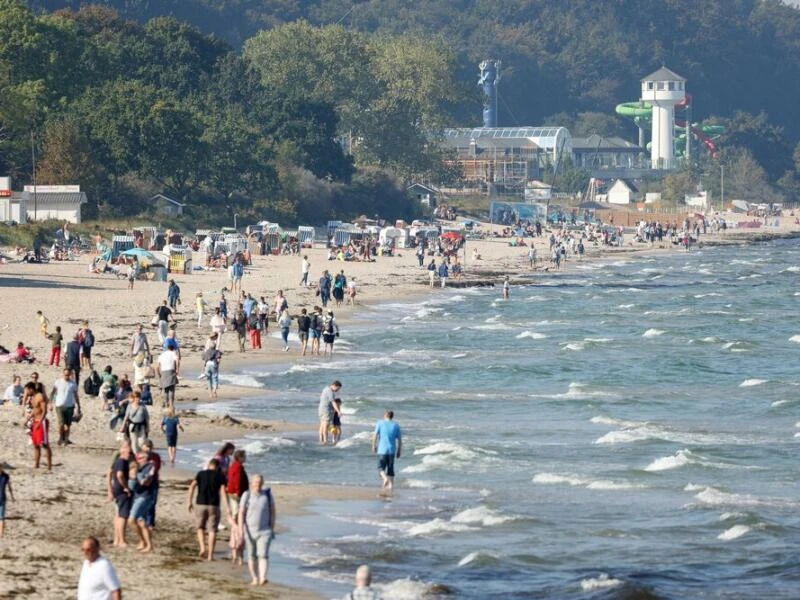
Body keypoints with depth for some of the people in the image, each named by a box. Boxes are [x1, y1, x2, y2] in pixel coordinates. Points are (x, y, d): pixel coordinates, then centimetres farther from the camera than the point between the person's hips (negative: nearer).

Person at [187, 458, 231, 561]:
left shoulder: (200, 474, 8)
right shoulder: (220, 476, 4)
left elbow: (192, 486, -5)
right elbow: (223, 491, -9)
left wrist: (190, 502, -1)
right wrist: (227, 508, -13)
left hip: (201, 505, 1)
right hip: (214, 506, -1)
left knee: (200, 528, 18)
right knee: (212, 530, 3)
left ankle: (203, 547, -2)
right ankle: (210, 555, -2)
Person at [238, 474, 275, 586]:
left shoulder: (267, 494, 1)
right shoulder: (247, 495, -3)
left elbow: (272, 511, 8)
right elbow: (241, 513, -5)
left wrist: (272, 529, 5)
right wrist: (241, 531, -11)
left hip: (264, 531, -1)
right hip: (250, 530, 1)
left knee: (263, 554, -15)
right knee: (251, 556, 9)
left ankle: (263, 578, -27)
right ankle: (254, 578, 21)